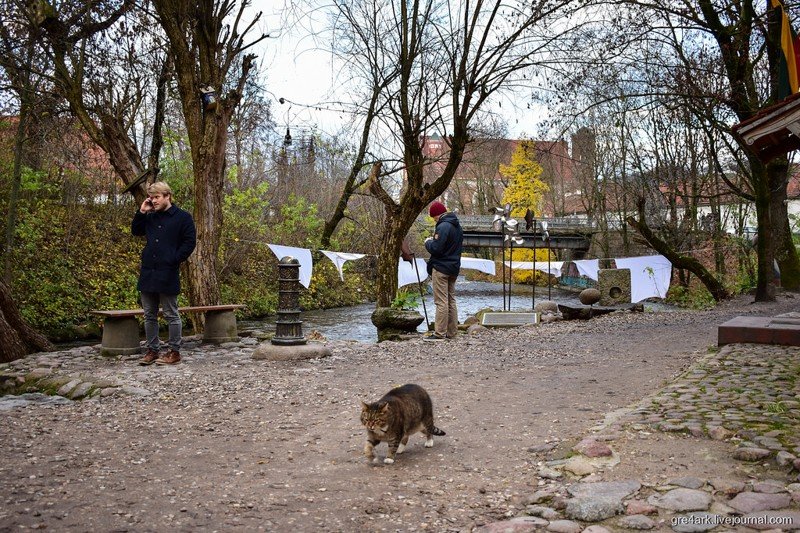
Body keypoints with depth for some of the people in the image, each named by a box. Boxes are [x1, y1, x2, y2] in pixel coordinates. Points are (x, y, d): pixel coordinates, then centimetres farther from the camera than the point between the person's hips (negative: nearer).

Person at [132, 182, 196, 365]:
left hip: (168, 274, -7)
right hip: (148, 273, 7)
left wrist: (174, 260, -12)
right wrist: (141, 212, 8)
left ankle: (174, 352, 7)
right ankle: (152, 350, 19)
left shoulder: (183, 217, -4)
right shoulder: (150, 217, 14)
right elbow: (135, 231, 22)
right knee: (149, 315, 11)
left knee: (171, 315, 0)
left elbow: (190, 242, -7)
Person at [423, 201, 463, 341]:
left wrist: (428, 242, -1)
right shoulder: (457, 226, 14)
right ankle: (451, 332, 16)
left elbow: (435, 249, -22)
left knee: (441, 302, -7)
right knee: (451, 300, 13)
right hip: (454, 268, 9)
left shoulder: (443, 226, -18)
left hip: (441, 268, -9)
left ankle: (440, 333, -6)